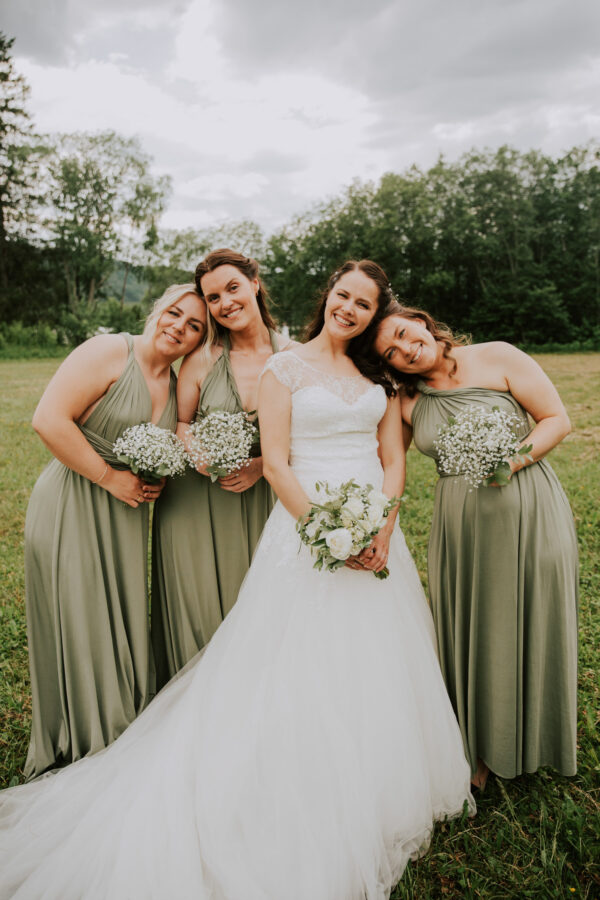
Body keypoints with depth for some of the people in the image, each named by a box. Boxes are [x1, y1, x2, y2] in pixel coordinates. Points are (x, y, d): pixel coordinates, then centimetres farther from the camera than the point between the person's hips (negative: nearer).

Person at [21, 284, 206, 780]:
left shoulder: (175, 384, 10)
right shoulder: (108, 352, -12)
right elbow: (49, 420, -20)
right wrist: (111, 478, -17)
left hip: (127, 517, 7)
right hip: (73, 512, -7)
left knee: (125, 630, 15)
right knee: (79, 633, 5)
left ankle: (124, 746, 35)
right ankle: (79, 753, 26)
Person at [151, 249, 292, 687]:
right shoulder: (202, 358, -4)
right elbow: (178, 424, 5)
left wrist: (261, 465, -14)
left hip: (262, 499, 1)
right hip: (197, 501, 0)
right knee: (199, 611, 6)